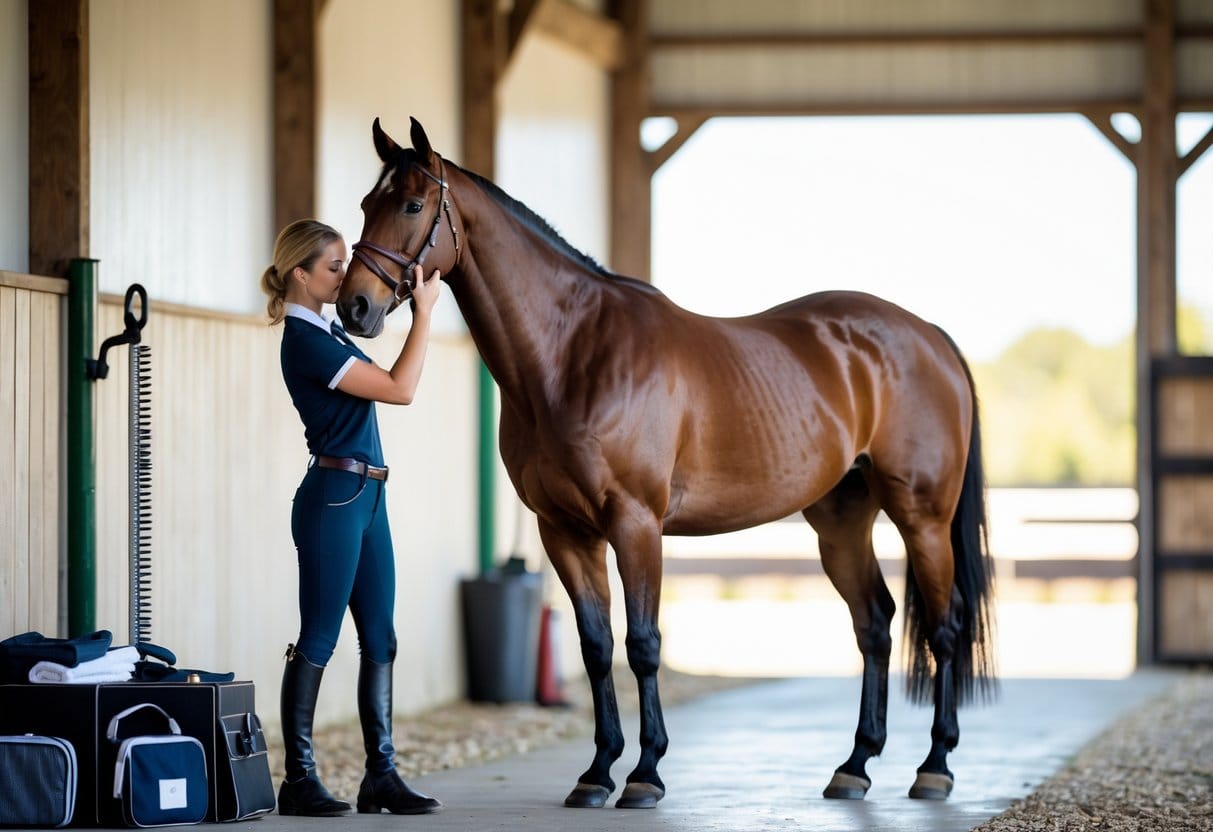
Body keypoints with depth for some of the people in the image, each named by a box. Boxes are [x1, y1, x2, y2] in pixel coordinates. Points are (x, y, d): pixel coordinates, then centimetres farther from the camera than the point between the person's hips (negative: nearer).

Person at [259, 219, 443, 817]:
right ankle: (299, 779, 0)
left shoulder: (327, 333, 15)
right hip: (333, 495, -10)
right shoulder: (306, 341, -15)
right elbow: (399, 389, -17)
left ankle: (381, 775, 12)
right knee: (318, 641, -5)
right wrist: (424, 311, -13)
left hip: (365, 497, 10)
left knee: (379, 641, 9)